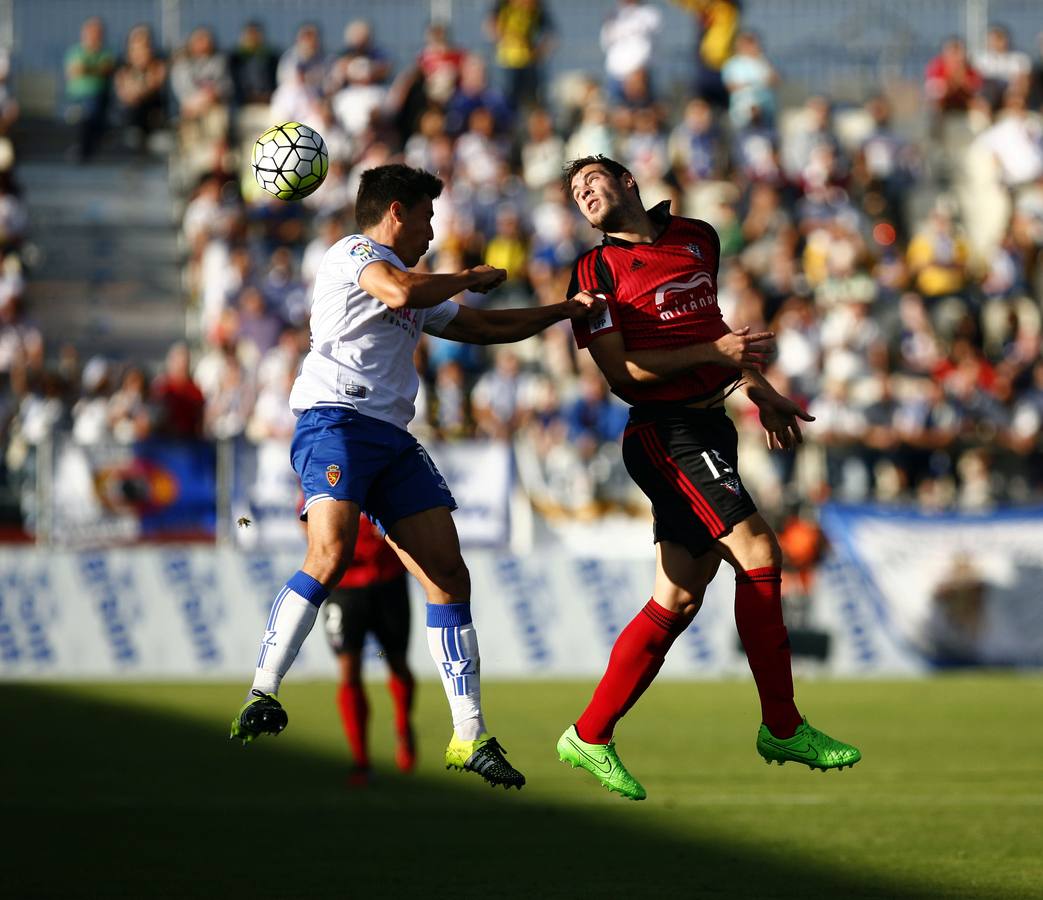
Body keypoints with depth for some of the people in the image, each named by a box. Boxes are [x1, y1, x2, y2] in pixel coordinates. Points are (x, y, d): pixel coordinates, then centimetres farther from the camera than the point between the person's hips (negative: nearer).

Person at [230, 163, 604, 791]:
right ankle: (262, 695, -25)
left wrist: (564, 310, 38)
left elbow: (485, 328, 40)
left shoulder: (420, 290, 30)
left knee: (449, 576, -1)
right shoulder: (355, 252, 3)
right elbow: (401, 292, -18)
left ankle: (471, 738, 0)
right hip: (336, 419, -8)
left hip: (393, 436, 9)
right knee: (332, 554, -29)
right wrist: (470, 280, -2)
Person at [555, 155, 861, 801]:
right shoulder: (597, 271, -4)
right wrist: (713, 351, -16)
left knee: (679, 599, 2)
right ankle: (783, 727, -10)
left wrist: (757, 387, 23)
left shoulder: (699, 239, 15)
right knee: (758, 549, -17)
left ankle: (590, 736, 8)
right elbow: (620, 371, -10)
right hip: (664, 430, -7)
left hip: (710, 429, 7)